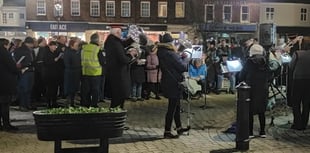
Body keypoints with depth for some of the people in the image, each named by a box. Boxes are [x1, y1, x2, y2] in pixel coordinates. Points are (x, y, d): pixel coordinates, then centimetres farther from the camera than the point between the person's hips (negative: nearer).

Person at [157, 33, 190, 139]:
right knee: (172, 108, 0)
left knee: (176, 106, 21)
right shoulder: (171, 54, -22)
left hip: (166, 82, 9)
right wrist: (186, 63, 3)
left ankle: (179, 128, 33)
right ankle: (167, 132, 7)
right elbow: (183, 67, -17)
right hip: (173, 83, -9)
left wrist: (180, 56, 3)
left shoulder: (160, 53, 3)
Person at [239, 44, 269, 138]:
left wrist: (243, 81, 17)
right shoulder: (265, 61, 1)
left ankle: (250, 132, 4)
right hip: (263, 89, 4)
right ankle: (262, 132, 16)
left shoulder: (249, 61, -11)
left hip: (251, 89, -4)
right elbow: (268, 76, 10)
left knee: (250, 111, 4)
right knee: (261, 111, 12)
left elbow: (241, 76, -3)